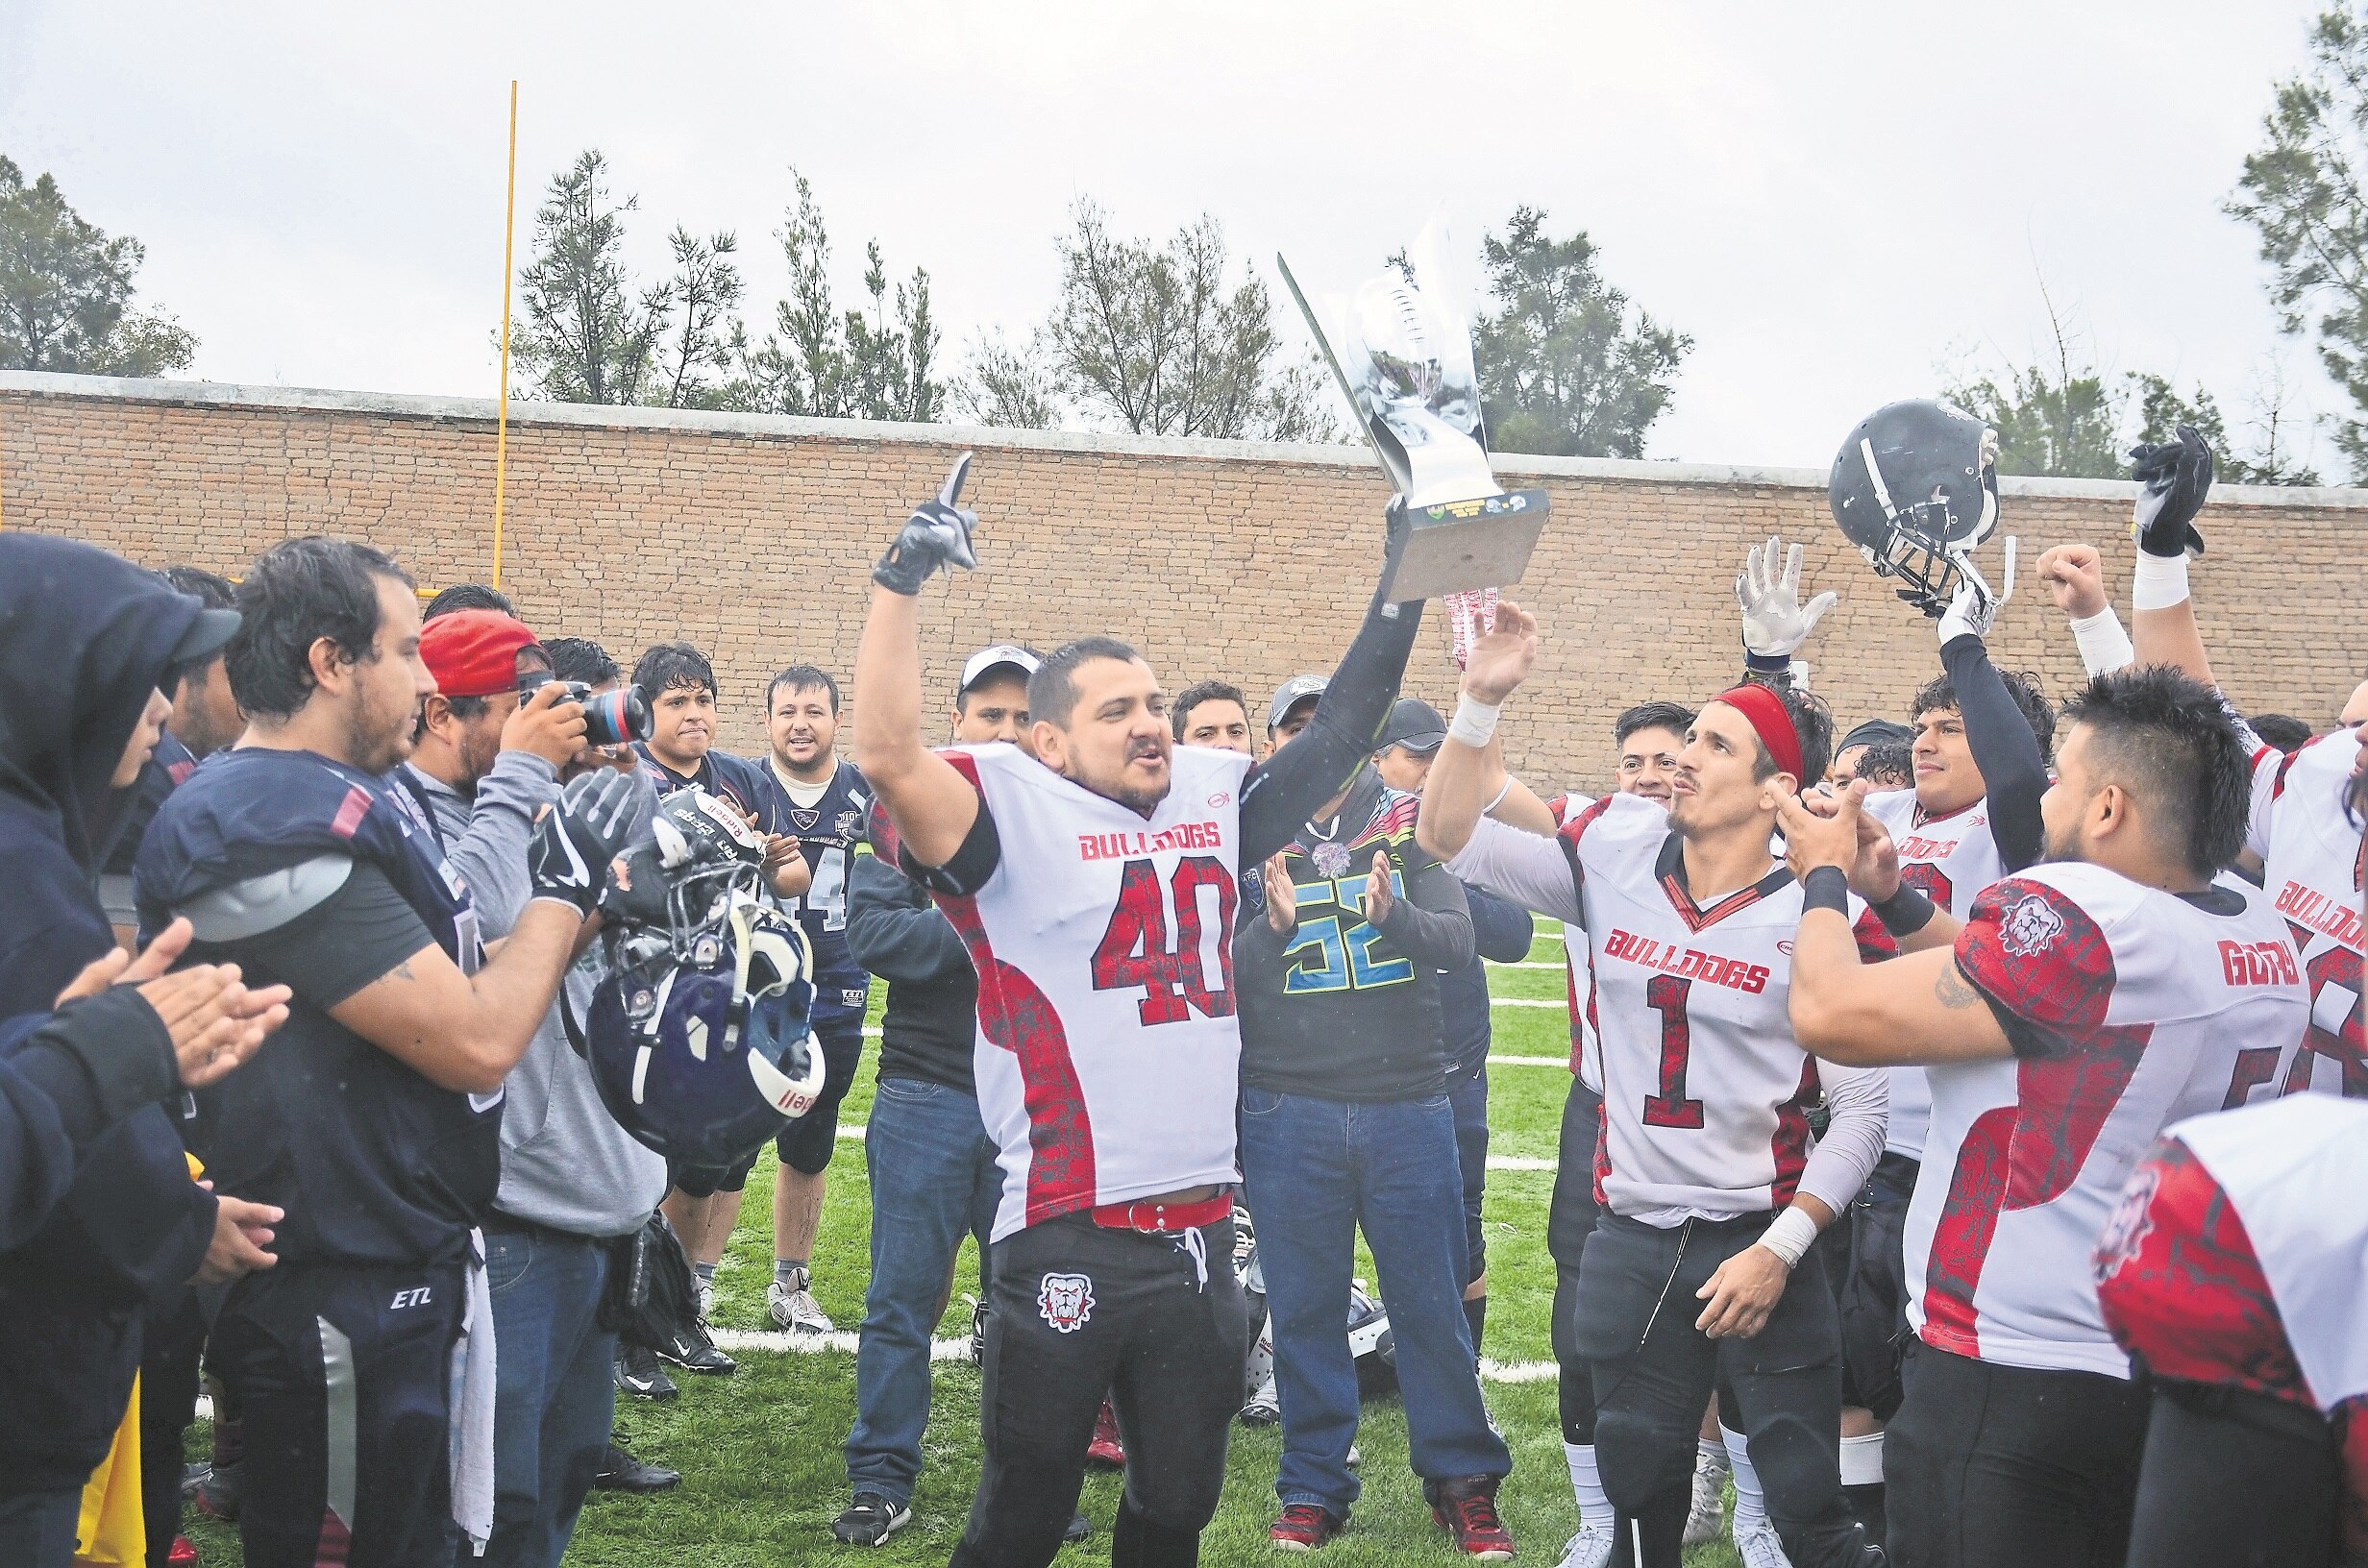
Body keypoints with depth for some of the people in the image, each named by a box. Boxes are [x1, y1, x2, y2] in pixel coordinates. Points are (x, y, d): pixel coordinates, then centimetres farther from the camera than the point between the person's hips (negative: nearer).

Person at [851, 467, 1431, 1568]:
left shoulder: (1213, 801, 12)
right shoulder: (1014, 815, -7)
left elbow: (1339, 737, 23)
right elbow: (887, 757, -22)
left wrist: (1401, 591, 18)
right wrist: (900, 583, -21)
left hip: (1197, 1231, 6)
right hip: (1068, 1246, -6)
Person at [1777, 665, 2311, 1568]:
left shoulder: (2072, 918, -23)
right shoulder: (2265, 936, 2)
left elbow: (1830, 1014, -19)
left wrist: (1824, 877, -2)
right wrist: (1894, 897, 15)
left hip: (2007, 1391, -8)